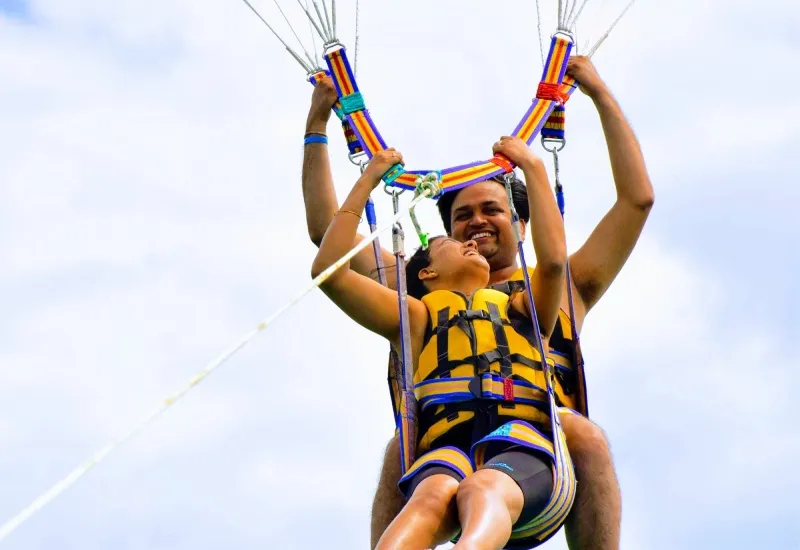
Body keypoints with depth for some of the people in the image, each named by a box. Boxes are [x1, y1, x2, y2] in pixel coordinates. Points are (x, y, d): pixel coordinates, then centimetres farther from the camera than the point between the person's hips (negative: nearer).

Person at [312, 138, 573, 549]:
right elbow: (328, 270, 24)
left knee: (481, 492, -38)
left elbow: (553, 259, 15)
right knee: (434, 495, -39)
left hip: (525, 443, 0)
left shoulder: (521, 310, 37)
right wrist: (367, 181, 30)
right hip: (448, 448, 0)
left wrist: (533, 167, 24)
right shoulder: (418, 317, 33)